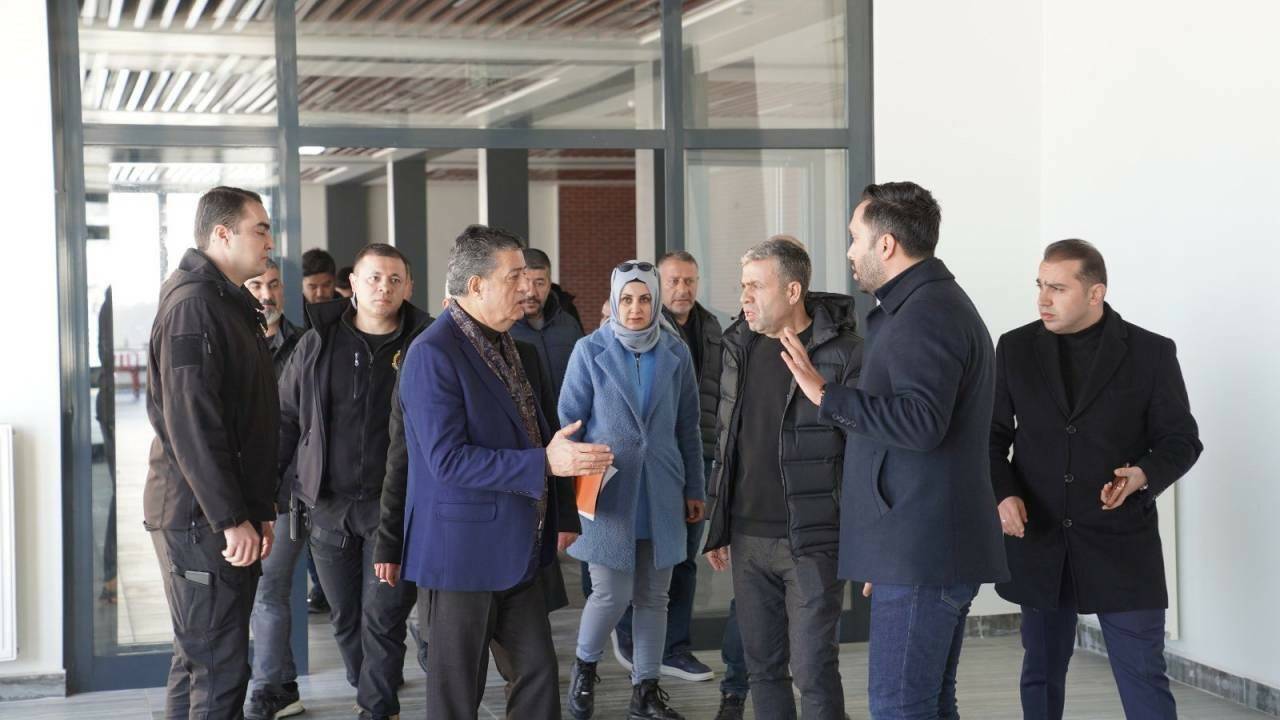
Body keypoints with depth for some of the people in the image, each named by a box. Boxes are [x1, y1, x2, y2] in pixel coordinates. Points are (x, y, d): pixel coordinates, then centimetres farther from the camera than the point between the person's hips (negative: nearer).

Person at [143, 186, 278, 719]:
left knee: (197, 658, 16)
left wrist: (258, 509, 18)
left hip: (226, 517, 10)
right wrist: (232, 519, -21)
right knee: (220, 672, -9)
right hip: (202, 517, -10)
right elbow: (191, 424, -22)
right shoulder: (194, 305, -15)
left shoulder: (232, 305, 18)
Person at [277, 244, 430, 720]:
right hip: (329, 506, 3)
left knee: (382, 618, -2)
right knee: (345, 618, 13)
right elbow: (286, 416, 9)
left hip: (394, 507, -3)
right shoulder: (319, 342, 3)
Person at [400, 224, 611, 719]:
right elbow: (447, 459, -24)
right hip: (463, 550, -8)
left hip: (519, 549, 8)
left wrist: (558, 515, 17)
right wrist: (545, 463, -27)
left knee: (539, 677, 10)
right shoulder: (433, 353, -18)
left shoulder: (505, 344, 10)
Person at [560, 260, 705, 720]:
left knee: (653, 596, 8)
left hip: (661, 493, 3)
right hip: (608, 491, -3)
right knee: (612, 594, -6)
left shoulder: (675, 353, 4)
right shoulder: (590, 350, -4)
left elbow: (688, 426, 10)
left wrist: (695, 489, 11)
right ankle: (584, 667, 21)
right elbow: (568, 422, -1)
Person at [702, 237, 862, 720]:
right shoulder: (739, 346, 8)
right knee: (763, 668, 12)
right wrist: (718, 528, 15)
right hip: (748, 540, 6)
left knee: (813, 671, -4)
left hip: (812, 543, -6)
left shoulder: (843, 353, -11)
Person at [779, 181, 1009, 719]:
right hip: (930, 550, 11)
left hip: (920, 553, -11)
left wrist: (827, 395, -21)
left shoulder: (925, 315, -14)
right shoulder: (938, 304, 21)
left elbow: (920, 422, -26)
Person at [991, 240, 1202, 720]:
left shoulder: (1151, 353, -3)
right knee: (1041, 671, 12)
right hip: (1038, 539, 2)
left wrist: (1143, 476, -20)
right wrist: (1003, 494, -11)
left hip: (1120, 541, -2)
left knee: (1144, 676, -3)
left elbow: (1181, 440, 1)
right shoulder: (1015, 348, 3)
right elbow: (994, 436, 7)